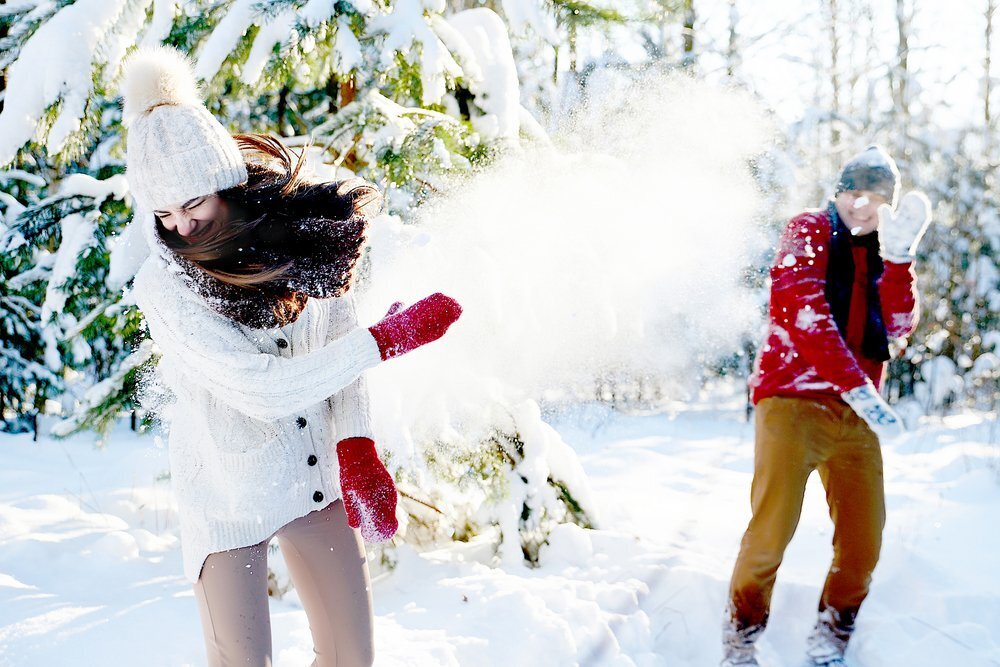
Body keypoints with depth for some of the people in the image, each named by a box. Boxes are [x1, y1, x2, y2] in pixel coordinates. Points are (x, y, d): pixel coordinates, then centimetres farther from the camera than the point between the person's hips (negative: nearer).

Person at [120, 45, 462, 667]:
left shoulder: (300, 232, -6)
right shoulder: (162, 283, -17)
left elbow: (340, 349, 2)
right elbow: (261, 388, -24)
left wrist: (358, 451, -10)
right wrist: (389, 338, -21)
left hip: (318, 476, 4)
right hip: (226, 492, -3)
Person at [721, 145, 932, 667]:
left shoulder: (880, 253, 20)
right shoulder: (809, 232, 3)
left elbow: (898, 326, 3)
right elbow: (802, 310, -14)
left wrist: (899, 257, -10)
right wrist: (859, 388, -23)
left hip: (855, 412, 6)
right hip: (793, 399, -6)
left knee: (864, 539, -1)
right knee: (772, 529, -14)